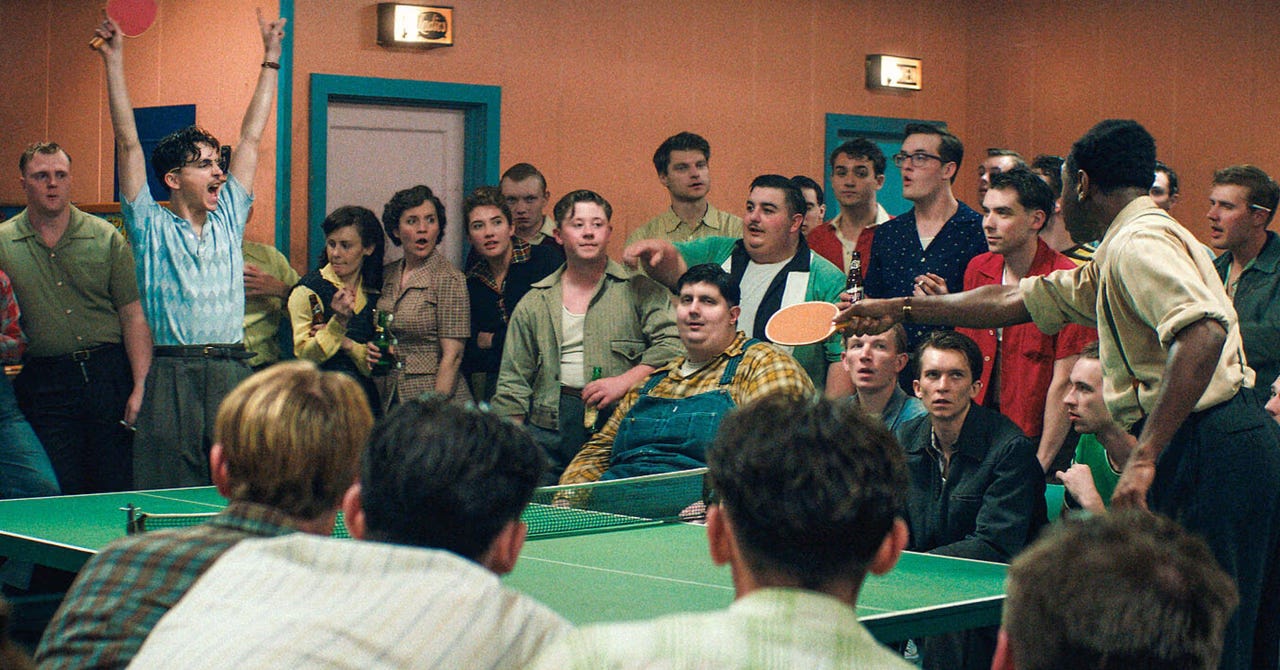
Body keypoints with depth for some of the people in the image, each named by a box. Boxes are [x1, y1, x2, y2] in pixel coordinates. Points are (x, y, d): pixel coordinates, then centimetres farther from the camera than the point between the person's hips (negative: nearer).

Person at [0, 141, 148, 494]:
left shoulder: (106, 238, 5)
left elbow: (133, 315, 3)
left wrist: (140, 388, -4)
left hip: (109, 375, 0)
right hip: (43, 382, 0)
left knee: (118, 489, 1)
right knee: (58, 499, 0)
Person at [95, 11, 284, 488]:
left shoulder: (228, 219, 15)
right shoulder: (151, 226, 5)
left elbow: (251, 138, 19)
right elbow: (129, 144, -1)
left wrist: (271, 59, 22)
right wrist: (114, 62, -4)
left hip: (232, 374, 3)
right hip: (172, 374, -3)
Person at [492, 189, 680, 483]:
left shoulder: (638, 289, 7)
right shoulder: (534, 304, 15)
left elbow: (672, 343, -4)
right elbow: (513, 384, 16)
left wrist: (624, 382, -14)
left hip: (619, 421, -2)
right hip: (550, 426, 2)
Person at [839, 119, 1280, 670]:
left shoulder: (1139, 242, -12)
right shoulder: (1118, 257, 21)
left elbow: (1204, 334, -29)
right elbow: (1012, 302, 28)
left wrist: (1144, 455, -31)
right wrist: (900, 309, 31)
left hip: (1206, 451, -11)